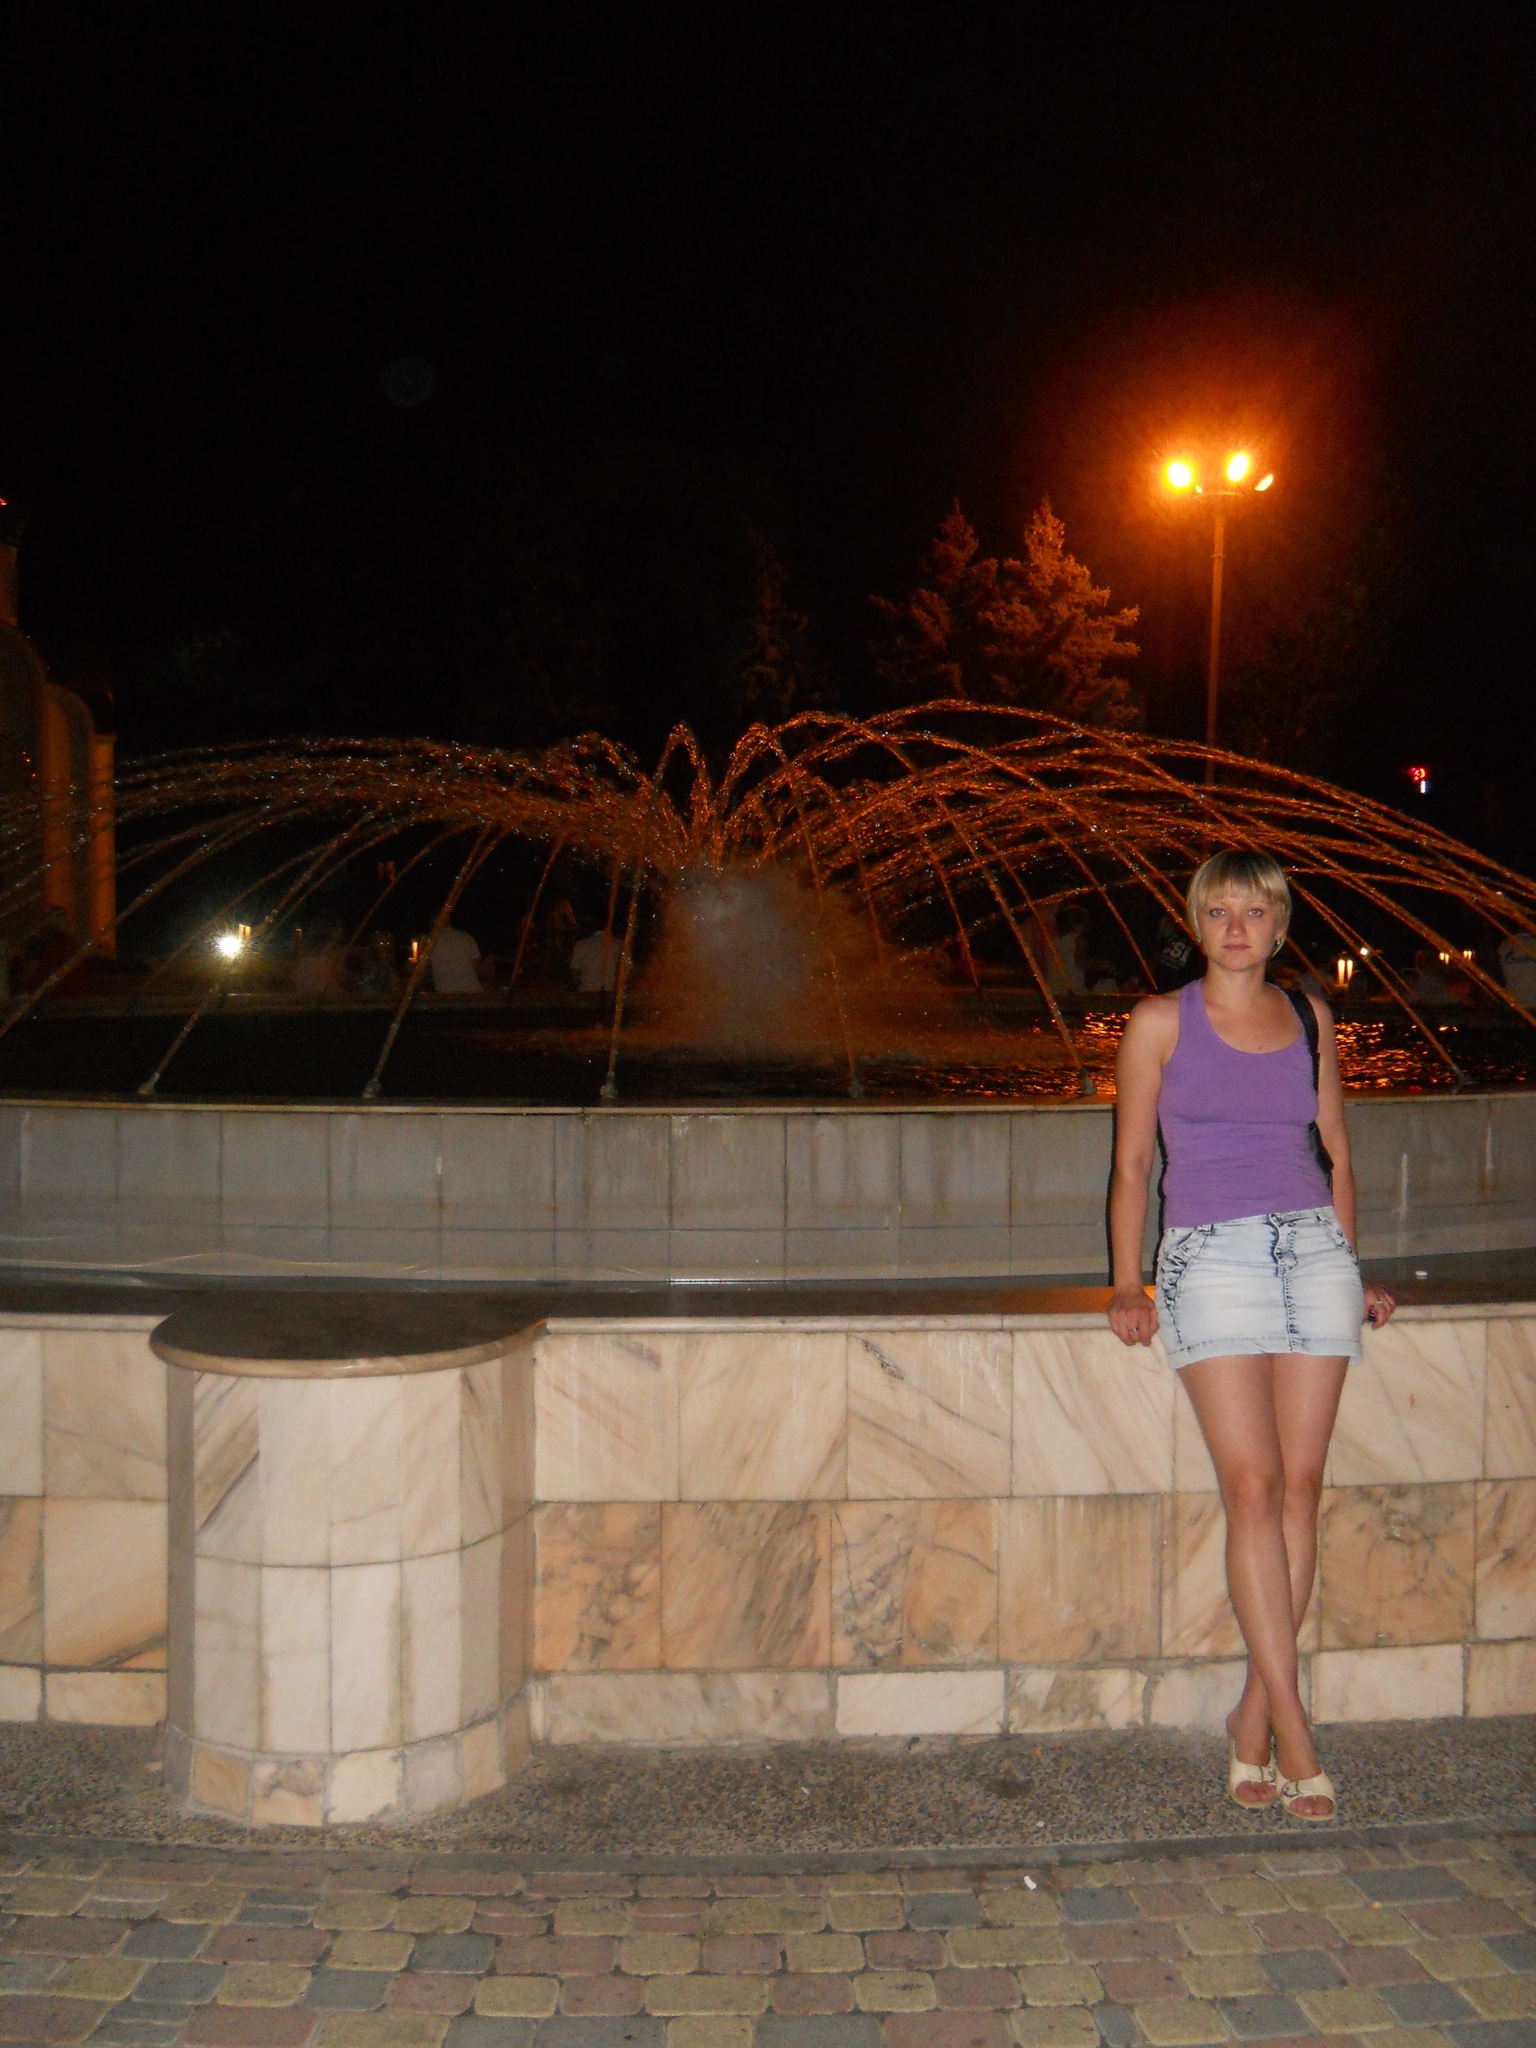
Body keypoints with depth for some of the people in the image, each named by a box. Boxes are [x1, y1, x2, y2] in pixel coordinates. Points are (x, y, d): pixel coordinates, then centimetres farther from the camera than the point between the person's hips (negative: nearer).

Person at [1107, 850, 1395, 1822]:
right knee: (1253, 1486, -13)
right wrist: (1127, 1287, -1)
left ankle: (1254, 1717, 6)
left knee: (1300, 1486, -3)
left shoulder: (1311, 1017, 14)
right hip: (1211, 1257, -3)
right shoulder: (1162, 1022, 7)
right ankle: (1292, 1728, -9)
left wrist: (1347, 1268, 16)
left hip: (1312, 1249, 3)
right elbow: (1131, 1163, 7)